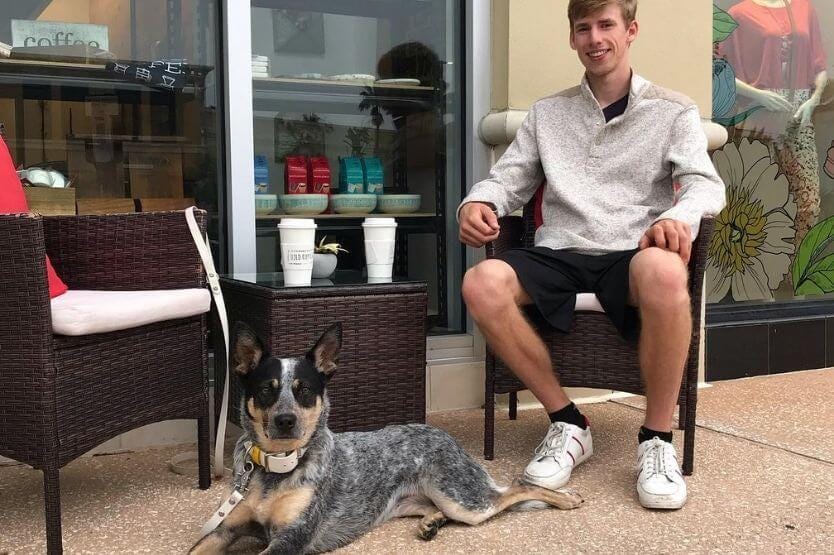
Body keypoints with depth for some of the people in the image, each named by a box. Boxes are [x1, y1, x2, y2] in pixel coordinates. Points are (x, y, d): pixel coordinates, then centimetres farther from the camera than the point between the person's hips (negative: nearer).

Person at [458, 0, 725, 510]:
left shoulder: (673, 111, 13)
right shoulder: (547, 113, 21)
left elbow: (705, 182, -1)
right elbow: (508, 180, 15)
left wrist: (681, 216, -26)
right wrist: (476, 203, -10)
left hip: (632, 255, -2)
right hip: (559, 254, 3)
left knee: (663, 270, -40)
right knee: (482, 284, -30)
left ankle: (658, 439, -20)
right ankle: (567, 423, -12)